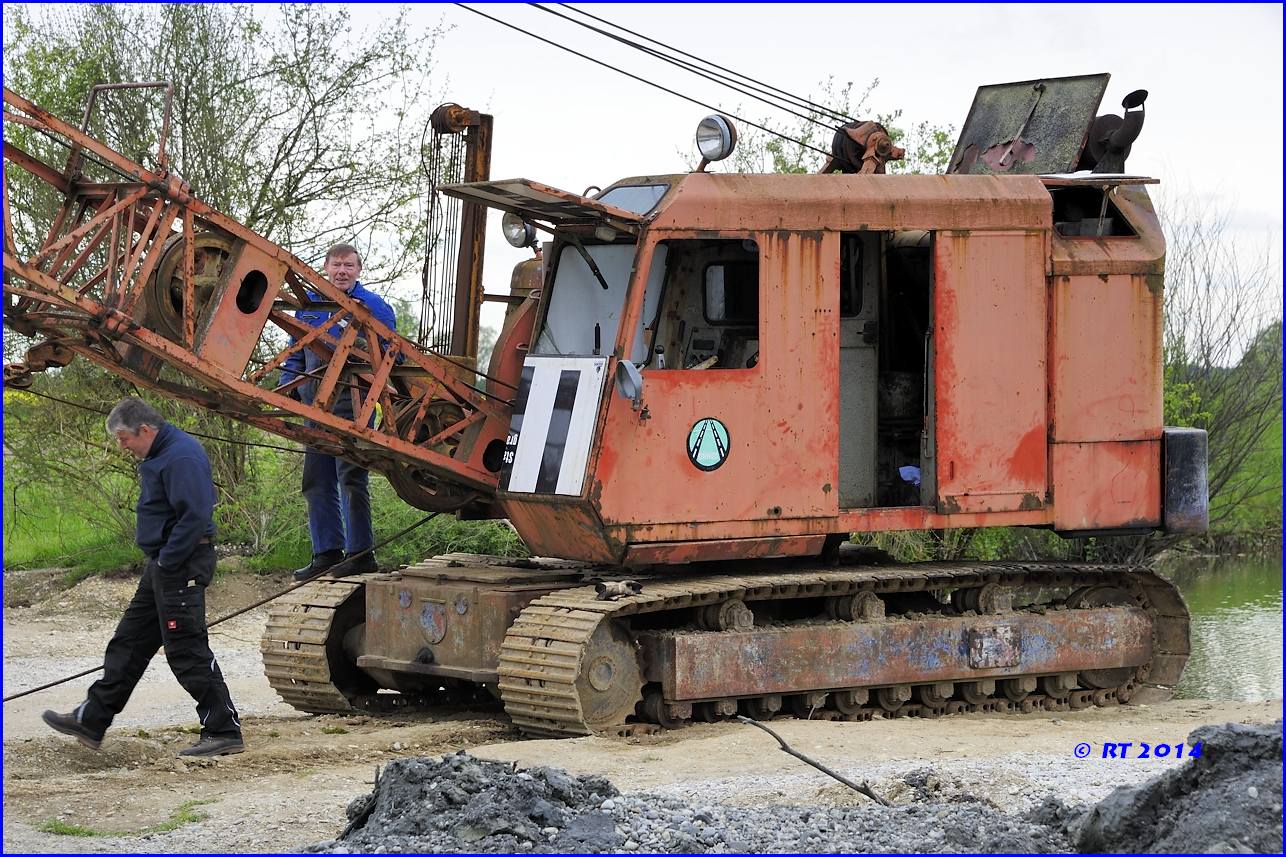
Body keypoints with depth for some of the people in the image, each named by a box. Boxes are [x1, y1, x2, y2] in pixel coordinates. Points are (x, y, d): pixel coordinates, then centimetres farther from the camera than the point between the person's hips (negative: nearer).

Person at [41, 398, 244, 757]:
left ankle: (224, 732, -3)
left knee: (188, 652, -8)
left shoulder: (181, 457, -20)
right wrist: (159, 562, 16)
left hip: (181, 566, -11)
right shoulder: (161, 454, 14)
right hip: (164, 566, 11)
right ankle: (90, 721, 21)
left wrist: (166, 562, -20)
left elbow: (195, 517, -26)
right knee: (129, 642, 14)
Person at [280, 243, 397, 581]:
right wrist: (288, 388, 12)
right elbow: (296, 353, 25)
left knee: (350, 476, -10)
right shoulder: (308, 304, 18)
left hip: (352, 401, -6)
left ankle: (360, 552, -8)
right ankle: (326, 553, 15)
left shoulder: (373, 306, 1)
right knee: (317, 480, 8)